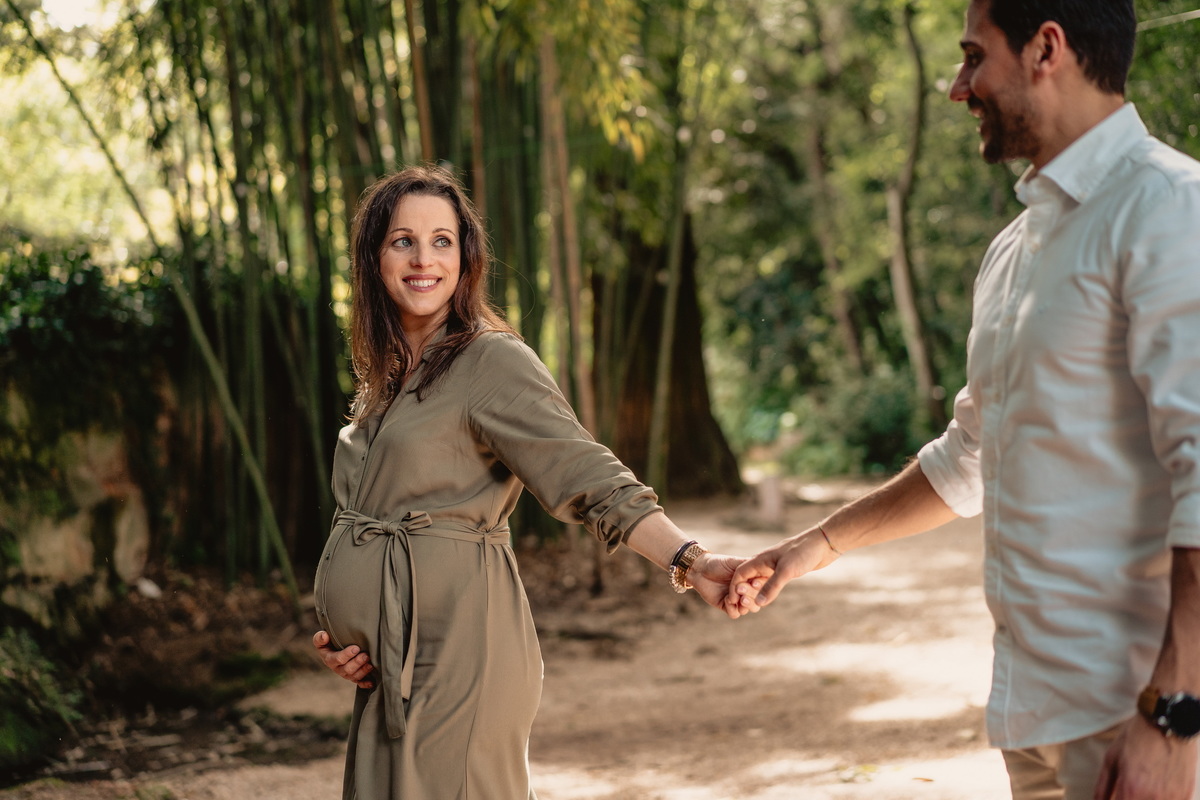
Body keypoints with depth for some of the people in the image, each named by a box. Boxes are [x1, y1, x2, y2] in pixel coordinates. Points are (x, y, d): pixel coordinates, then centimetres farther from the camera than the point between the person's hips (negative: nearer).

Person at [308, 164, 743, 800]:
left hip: (455, 647, -8)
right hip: (385, 667, 8)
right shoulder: (385, 378, 15)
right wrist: (336, 634, 8)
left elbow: (587, 477, -20)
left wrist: (690, 562, -34)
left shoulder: (493, 362, -9)